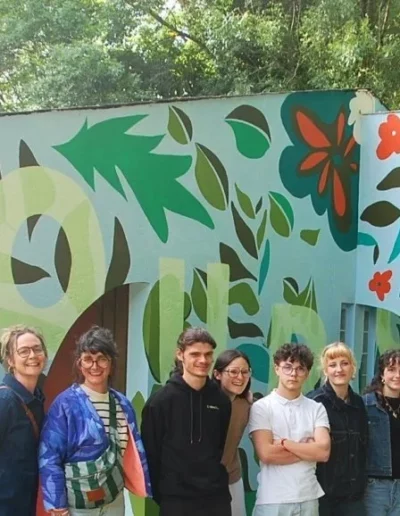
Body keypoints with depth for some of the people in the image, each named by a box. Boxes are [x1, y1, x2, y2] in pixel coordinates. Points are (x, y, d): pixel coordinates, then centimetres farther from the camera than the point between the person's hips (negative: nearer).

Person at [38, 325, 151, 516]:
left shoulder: (122, 404, 4)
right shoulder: (66, 403, -11)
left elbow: (135, 450, 11)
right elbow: (49, 458, -13)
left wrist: (148, 485, 7)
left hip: (114, 500, 5)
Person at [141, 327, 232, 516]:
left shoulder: (221, 401, 6)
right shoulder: (160, 401, -6)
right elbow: (150, 453, -3)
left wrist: (219, 482, 8)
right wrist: (160, 493, -2)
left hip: (217, 498, 3)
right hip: (176, 499, -3)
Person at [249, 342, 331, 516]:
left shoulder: (317, 409, 6)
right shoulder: (261, 407, -3)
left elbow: (323, 452, -6)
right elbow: (266, 453, -13)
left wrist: (284, 443, -11)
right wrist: (308, 448, -6)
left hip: (308, 498, 3)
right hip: (272, 500, -3)